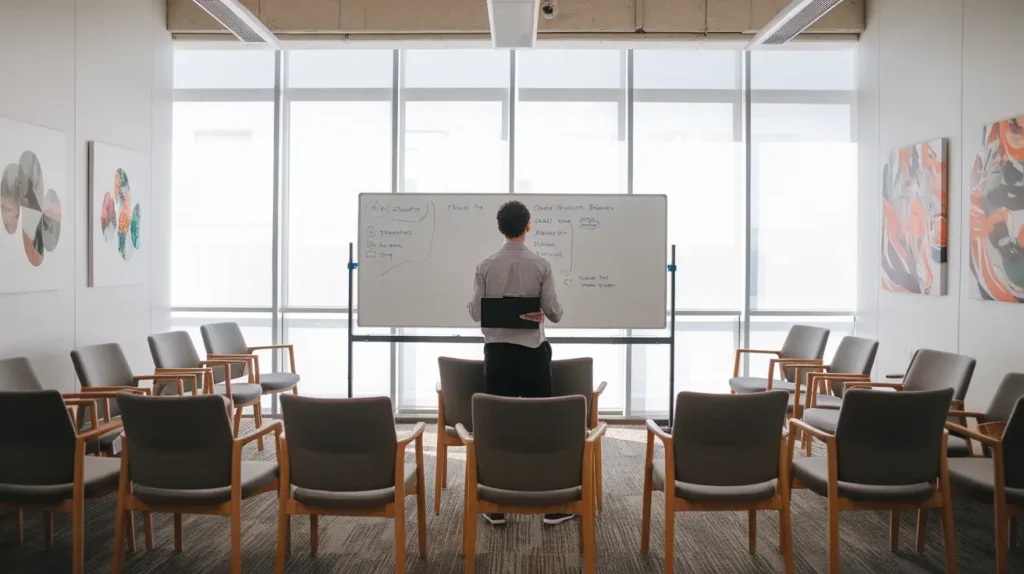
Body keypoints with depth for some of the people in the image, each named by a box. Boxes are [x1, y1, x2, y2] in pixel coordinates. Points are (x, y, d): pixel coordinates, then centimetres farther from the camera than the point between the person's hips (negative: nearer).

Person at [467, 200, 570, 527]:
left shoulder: (486, 267, -3)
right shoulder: (541, 266, -6)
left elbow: (476, 313, 0)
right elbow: (554, 313, -6)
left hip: (497, 351, 1)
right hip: (533, 352, -1)